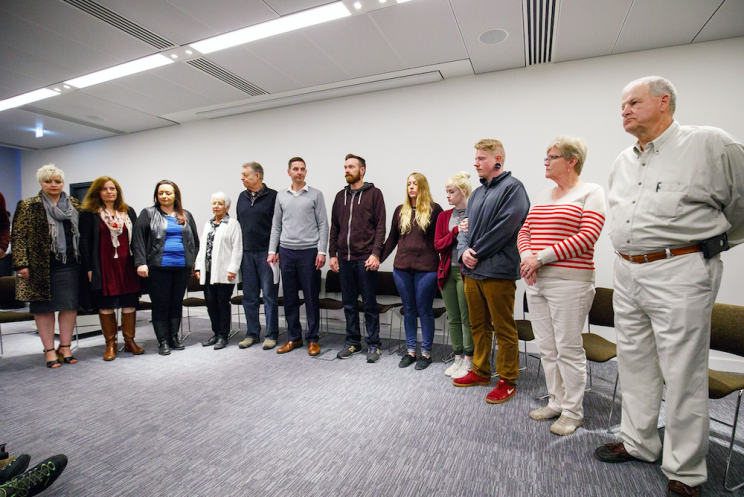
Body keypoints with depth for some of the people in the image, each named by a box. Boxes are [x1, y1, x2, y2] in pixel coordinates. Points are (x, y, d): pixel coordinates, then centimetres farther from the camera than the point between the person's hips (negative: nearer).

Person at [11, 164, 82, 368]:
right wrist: (21, 264, -11)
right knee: (44, 308, 4)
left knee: (70, 306, 5)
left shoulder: (74, 205, 12)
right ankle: (49, 350, 14)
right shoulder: (28, 206, 2)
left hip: (71, 265, 3)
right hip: (42, 267, -2)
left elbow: (83, 232, 13)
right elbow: (18, 236, -2)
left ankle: (65, 347, 17)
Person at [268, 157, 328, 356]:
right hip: (286, 252, 4)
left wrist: (321, 251, -10)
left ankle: (312, 339, 15)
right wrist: (272, 251, 6)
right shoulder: (281, 196, 11)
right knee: (290, 298, 9)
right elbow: (276, 226, 12)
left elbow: (323, 225, -2)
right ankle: (293, 338, 23)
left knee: (311, 297, 2)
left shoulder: (315, 194, 1)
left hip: (309, 252, -3)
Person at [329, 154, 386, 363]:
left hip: (365, 259, -5)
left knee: (369, 304, 4)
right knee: (349, 304, 12)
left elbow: (380, 226, -5)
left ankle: (373, 344, 17)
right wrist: (332, 254, 8)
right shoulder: (340, 196, 15)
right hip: (344, 259, 5)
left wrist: (375, 253, -14)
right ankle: (353, 342, 25)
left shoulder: (374, 193, 1)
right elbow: (334, 227, 15)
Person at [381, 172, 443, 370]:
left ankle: (426, 353, 20)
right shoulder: (400, 210, 11)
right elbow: (392, 239, 14)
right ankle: (410, 351, 24)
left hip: (426, 268, -4)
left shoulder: (434, 209, 0)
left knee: (424, 310, 5)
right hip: (402, 267, 4)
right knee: (408, 310, 12)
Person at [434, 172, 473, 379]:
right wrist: (456, 231, -11)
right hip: (447, 271, 5)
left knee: (468, 318, 2)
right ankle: (458, 358, 25)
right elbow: (438, 244, 0)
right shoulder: (444, 216, 11)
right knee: (453, 318, 12)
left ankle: (468, 361, 16)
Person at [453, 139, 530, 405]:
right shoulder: (477, 192, 17)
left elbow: (505, 228, -17)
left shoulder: (512, 188, -7)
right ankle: (480, 370, 33)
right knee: (478, 325, 18)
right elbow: (465, 227, 15)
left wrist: (477, 253, -12)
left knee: (504, 329, 4)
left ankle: (507, 381, 19)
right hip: (472, 271, 8)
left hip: (498, 271, -8)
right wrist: (464, 250, -5)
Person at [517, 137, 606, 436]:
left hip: (569, 282, -7)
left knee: (568, 348, 1)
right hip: (536, 282, 7)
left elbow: (587, 237, -14)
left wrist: (542, 257, -17)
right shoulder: (543, 195, 17)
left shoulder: (591, 192, -3)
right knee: (546, 347, 13)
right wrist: (527, 257, -6)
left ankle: (572, 411, 19)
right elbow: (524, 232, 15)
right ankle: (556, 402, 29)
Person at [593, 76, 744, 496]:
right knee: (634, 365, 15)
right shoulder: (623, 163, 13)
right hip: (627, 273, 7)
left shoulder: (709, 145, -6)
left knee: (683, 375, 2)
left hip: (679, 274, -7)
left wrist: (710, 243, 12)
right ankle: (639, 443, 33)